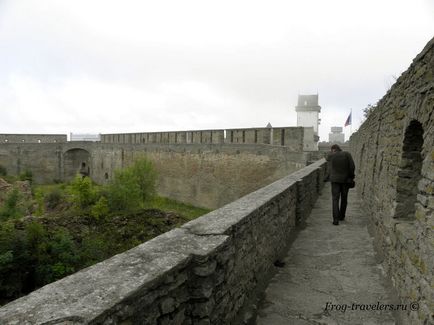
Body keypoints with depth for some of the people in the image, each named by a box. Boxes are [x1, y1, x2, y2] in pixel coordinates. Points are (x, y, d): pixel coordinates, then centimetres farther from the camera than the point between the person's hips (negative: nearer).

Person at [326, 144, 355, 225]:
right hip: (346, 179, 1)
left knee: (335, 199, 0)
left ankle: (336, 219, -10)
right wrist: (352, 177, 3)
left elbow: (327, 158, 22)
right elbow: (352, 166, -8)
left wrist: (333, 152, 16)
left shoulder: (330, 156, -3)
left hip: (335, 180, -1)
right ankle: (341, 216, 27)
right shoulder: (347, 154, -3)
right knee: (344, 198, 16)